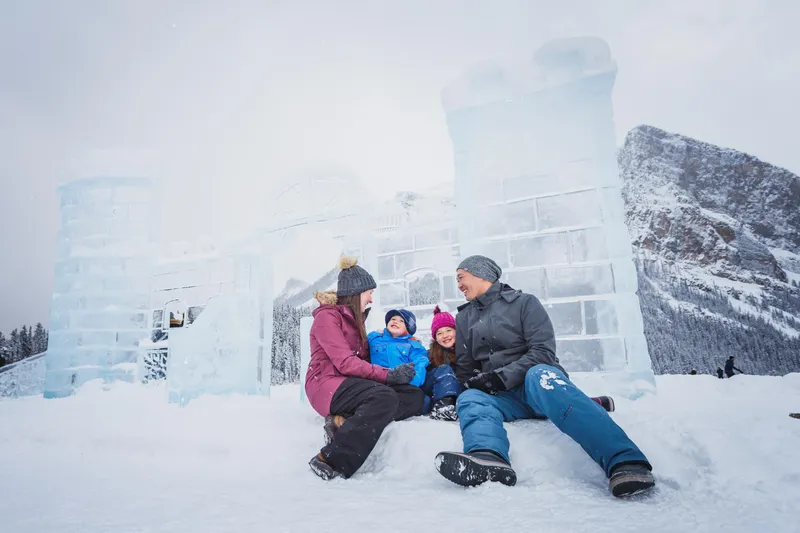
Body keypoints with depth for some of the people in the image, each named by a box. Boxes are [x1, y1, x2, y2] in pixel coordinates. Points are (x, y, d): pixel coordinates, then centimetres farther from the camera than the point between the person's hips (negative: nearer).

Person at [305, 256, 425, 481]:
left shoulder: (355, 319, 21)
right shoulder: (327, 316, -8)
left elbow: (364, 358, 14)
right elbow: (344, 362, -18)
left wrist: (394, 371, -3)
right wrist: (388, 374, -22)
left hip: (351, 382, 8)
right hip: (328, 384, -8)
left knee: (415, 396, -11)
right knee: (385, 397, -35)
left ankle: (345, 422, -22)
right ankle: (329, 461, -28)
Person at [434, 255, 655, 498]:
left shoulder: (524, 302, 4)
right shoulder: (464, 318, 19)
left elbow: (543, 352, -8)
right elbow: (464, 368, 21)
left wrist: (503, 376, -19)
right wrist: (477, 382, 0)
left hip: (539, 384, -3)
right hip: (503, 397, 4)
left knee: (539, 375, -38)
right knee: (470, 399, -29)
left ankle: (624, 462, -55)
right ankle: (487, 460, -64)